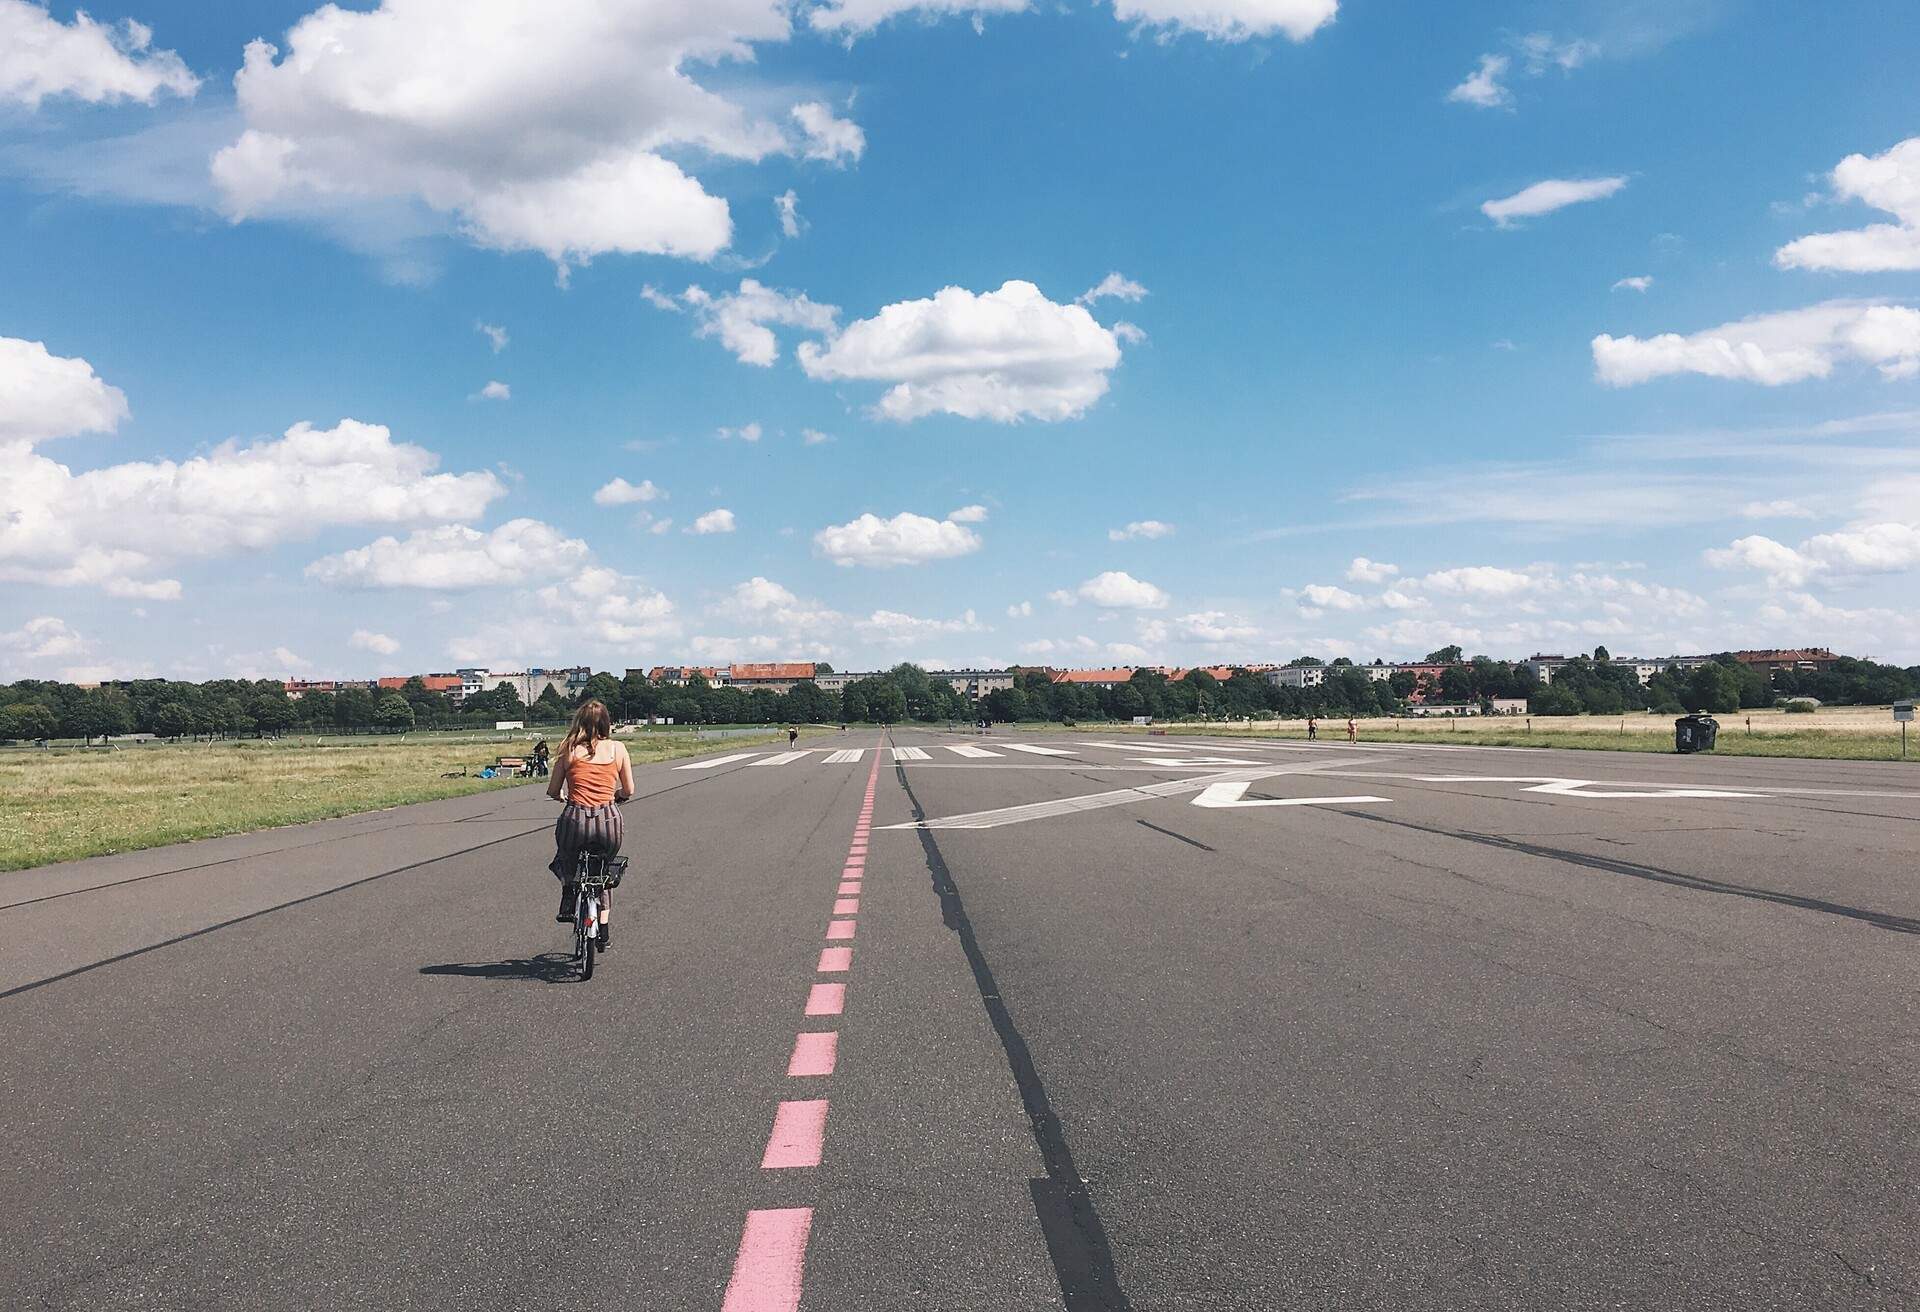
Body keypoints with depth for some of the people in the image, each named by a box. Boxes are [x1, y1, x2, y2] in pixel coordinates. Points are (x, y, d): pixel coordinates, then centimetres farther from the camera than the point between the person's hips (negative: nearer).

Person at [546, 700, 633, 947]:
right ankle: (603, 931, 23)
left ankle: (568, 903, 19)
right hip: (609, 822, 1)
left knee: (566, 859, 34)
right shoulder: (618, 748, 8)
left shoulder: (569, 749, 5)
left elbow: (553, 791, 10)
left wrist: (561, 796, 33)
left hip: (576, 819, -1)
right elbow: (628, 791, 14)